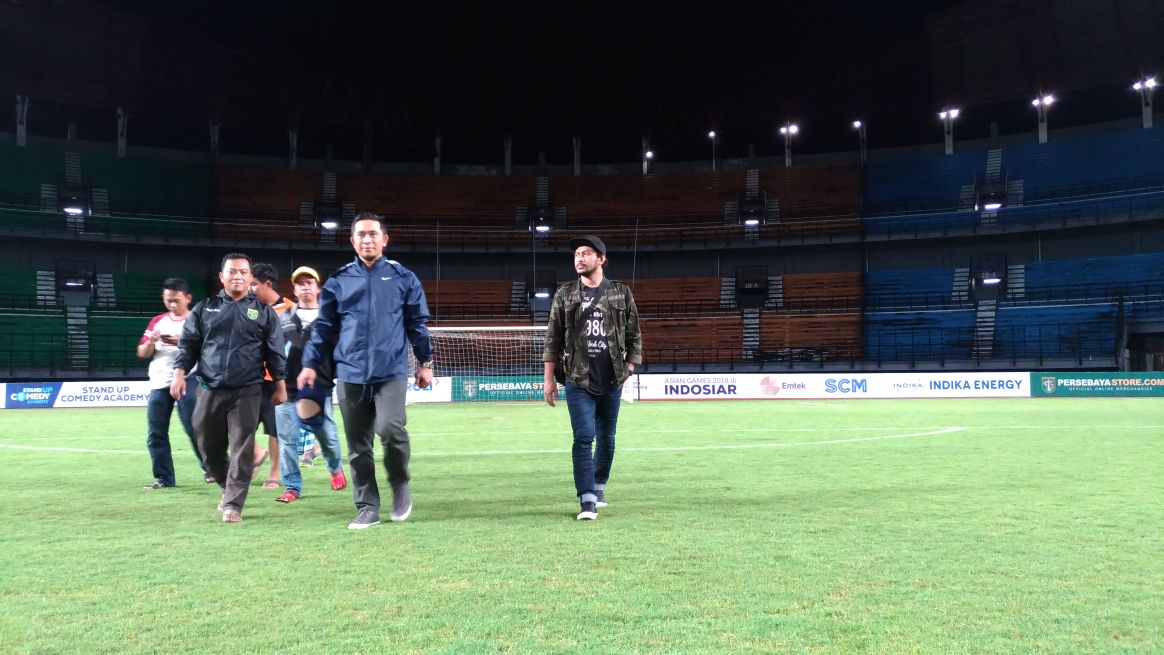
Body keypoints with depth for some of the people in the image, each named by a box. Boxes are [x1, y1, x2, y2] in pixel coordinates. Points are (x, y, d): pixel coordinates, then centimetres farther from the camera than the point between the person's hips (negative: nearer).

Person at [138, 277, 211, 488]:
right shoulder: (157, 321, 15)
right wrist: (151, 342, -5)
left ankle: (209, 468, 15)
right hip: (159, 383, 5)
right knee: (155, 434, 3)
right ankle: (164, 478, 12)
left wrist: (182, 343, -21)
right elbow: (142, 353, 15)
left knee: (194, 429, -5)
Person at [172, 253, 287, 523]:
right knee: (209, 448, 10)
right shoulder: (204, 308, 10)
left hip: (247, 391, -2)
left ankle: (233, 504, 0)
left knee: (241, 449, -5)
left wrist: (280, 384, 4)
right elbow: (188, 344, 10)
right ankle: (229, 488, 34)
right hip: (210, 390, 2)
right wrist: (179, 372, -4)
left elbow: (275, 352, 7)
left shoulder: (264, 311, 7)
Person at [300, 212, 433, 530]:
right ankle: (367, 507, 17)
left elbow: (418, 323, 10)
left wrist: (425, 362, 8)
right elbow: (324, 327, 12)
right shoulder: (338, 281, 9)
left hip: (391, 372, -2)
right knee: (358, 446, 5)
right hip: (350, 375, 2)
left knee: (390, 429, -20)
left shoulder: (403, 278, 6)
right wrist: (310, 363, 5)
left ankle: (400, 485, 7)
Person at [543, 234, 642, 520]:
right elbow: (553, 339, 6)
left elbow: (634, 335, 9)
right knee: (583, 438, -8)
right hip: (579, 381, -1)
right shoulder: (565, 294, 5)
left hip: (611, 381, 1)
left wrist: (629, 366, -1)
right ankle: (587, 500, -5)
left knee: (606, 438, 11)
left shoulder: (621, 293, 6)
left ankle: (598, 487, 29)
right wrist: (549, 378, 2)